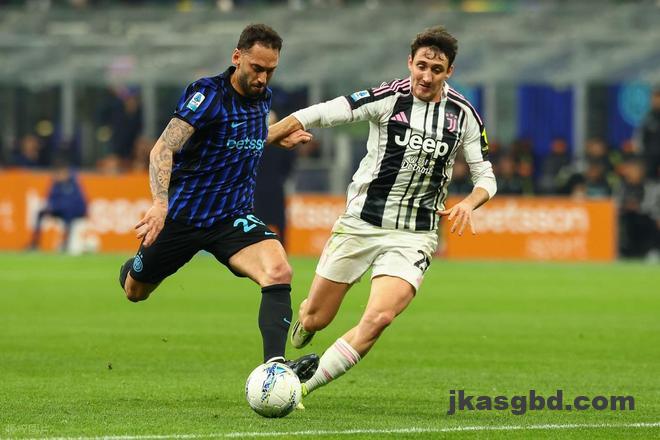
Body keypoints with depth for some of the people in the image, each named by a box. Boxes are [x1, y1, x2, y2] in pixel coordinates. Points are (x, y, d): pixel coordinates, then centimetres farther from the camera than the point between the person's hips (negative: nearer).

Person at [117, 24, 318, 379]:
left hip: (232, 217, 4)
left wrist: (279, 138, 16)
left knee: (279, 272, -26)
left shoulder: (263, 97, 4)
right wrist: (160, 203, -45)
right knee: (135, 293, 17)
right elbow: (162, 150, -30)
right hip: (181, 215, -4)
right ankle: (132, 269, 56)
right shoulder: (208, 94, -18)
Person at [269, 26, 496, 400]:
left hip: (414, 237, 1)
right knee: (315, 318, 6)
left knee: (380, 317, -23)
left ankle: (300, 387, -13)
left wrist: (469, 204, -14)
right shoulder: (388, 98, -10)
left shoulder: (463, 114, -1)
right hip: (360, 225, -1)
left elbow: (486, 176, 8)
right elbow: (322, 114, -17)